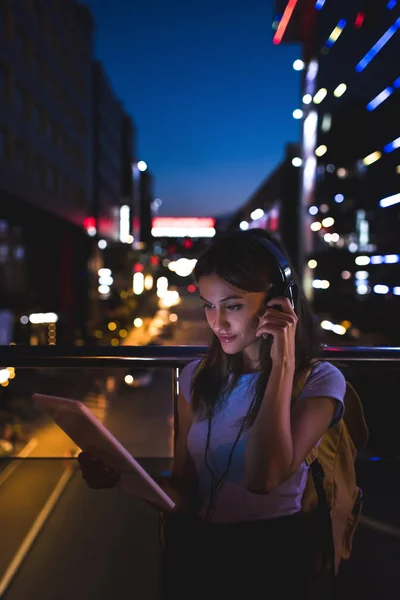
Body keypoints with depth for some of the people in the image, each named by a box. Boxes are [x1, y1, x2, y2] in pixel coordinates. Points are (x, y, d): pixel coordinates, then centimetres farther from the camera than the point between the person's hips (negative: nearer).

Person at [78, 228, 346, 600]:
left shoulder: (319, 381, -6)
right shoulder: (197, 377, 7)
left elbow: (263, 478, -21)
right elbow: (183, 486, 6)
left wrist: (282, 362, -18)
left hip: (268, 553, -3)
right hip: (190, 545, 3)